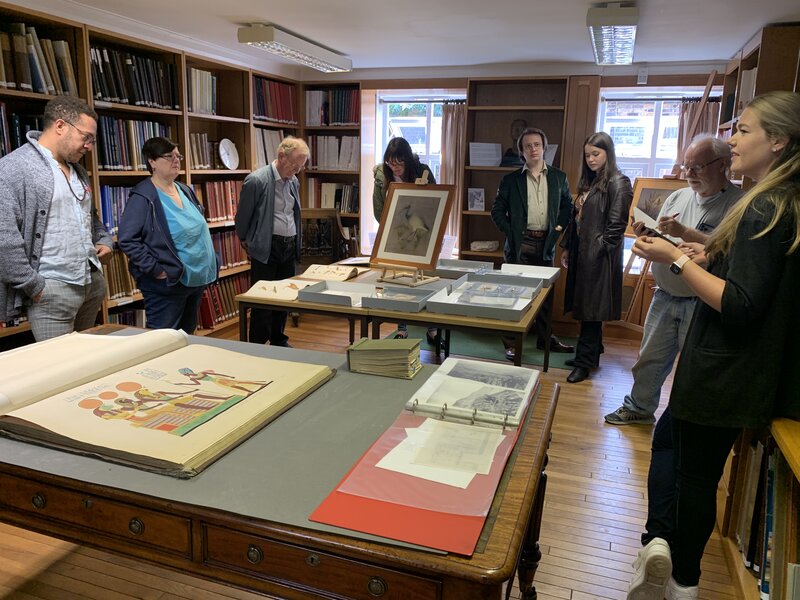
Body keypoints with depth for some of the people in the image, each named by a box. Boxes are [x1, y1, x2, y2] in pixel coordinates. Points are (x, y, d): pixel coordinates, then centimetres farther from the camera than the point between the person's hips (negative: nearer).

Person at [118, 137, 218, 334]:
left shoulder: (185, 190, 10)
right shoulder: (143, 197, -13)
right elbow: (126, 239, -19)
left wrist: (211, 263, 13)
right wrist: (155, 269, -20)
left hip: (196, 279, 8)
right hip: (167, 284, -8)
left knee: (187, 337, 19)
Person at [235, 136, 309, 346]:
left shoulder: (294, 182, 8)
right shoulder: (256, 180, -13)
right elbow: (242, 218, -4)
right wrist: (247, 242, 7)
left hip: (290, 248, 7)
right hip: (266, 249, -6)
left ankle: (279, 342, 27)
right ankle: (258, 346, 11)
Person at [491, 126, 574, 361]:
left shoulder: (559, 177, 8)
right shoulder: (511, 180, 1)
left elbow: (567, 205, 16)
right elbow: (497, 210, 3)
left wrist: (560, 226, 1)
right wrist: (510, 231, -7)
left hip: (546, 243, 3)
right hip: (521, 243, -3)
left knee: (545, 293, 11)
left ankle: (544, 339, 25)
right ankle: (511, 343, 9)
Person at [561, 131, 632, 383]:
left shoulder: (618, 183, -8)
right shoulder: (589, 182, 15)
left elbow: (616, 225, -13)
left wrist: (598, 250, -15)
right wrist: (567, 248, 14)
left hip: (599, 257, -8)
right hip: (581, 254, 8)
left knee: (591, 311, -2)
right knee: (584, 308, 13)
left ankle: (585, 363, 7)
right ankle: (589, 355, 26)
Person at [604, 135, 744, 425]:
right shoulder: (678, 197, 7)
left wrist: (685, 232, -27)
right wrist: (646, 234, -8)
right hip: (665, 296, 6)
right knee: (650, 357, 17)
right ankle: (639, 407, 36)